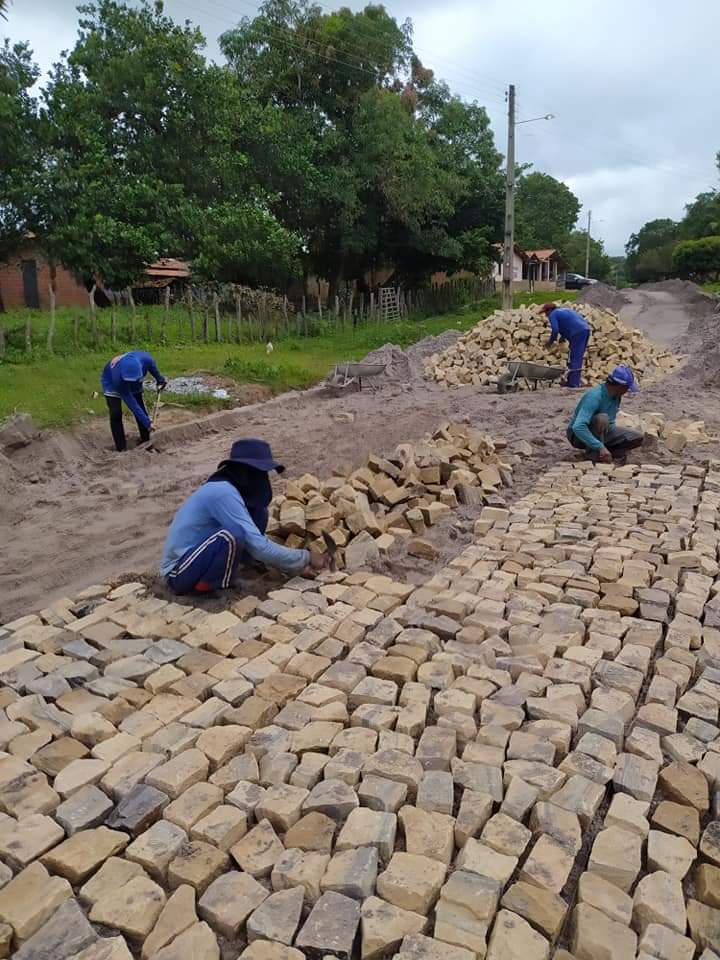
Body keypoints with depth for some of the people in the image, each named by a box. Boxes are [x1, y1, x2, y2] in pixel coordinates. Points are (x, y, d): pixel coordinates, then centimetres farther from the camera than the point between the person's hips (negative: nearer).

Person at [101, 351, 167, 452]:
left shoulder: (144, 358, -38)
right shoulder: (118, 378, -45)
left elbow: (152, 365, -9)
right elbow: (132, 404, -38)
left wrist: (159, 379, 5)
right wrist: (147, 423, -36)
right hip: (111, 384, -4)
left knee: (141, 408, 0)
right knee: (116, 414, -17)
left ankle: (146, 442, 15)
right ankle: (121, 449, -7)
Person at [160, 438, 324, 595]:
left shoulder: (230, 488, 2)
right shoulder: (223, 492, -25)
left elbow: (254, 543, 11)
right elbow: (258, 547, -26)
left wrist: (297, 565, 3)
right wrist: (306, 558, -17)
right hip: (178, 572, -9)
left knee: (258, 514, -1)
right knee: (233, 533, -34)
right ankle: (211, 589, -10)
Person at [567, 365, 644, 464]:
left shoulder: (616, 396, -4)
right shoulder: (594, 396, -30)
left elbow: (610, 423, 9)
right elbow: (578, 427, -41)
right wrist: (601, 447, -42)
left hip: (600, 433, 8)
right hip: (579, 436, -8)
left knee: (638, 438, -4)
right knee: (602, 418, -37)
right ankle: (594, 454, -22)